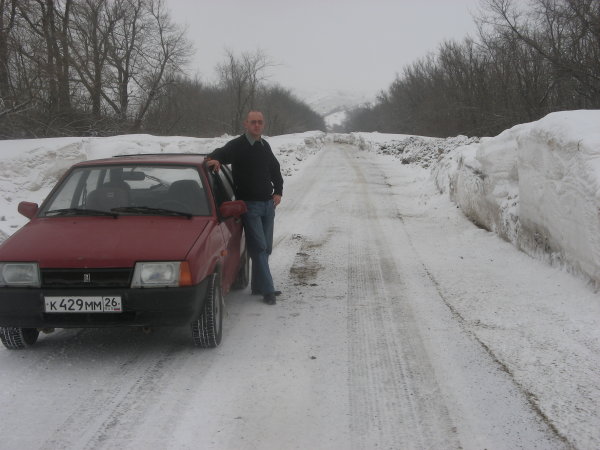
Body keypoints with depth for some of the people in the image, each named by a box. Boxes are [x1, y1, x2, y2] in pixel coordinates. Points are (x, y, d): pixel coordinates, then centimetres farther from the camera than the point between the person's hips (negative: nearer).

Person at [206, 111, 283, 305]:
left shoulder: (265, 146, 13)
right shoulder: (236, 146, -6)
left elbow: (275, 171, 24)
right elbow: (218, 155, -2)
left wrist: (278, 192, 12)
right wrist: (215, 160, -26)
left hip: (268, 204, 7)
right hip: (249, 205, -7)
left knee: (265, 248, 10)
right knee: (258, 247, -9)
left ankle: (258, 286, 20)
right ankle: (267, 290, -8)